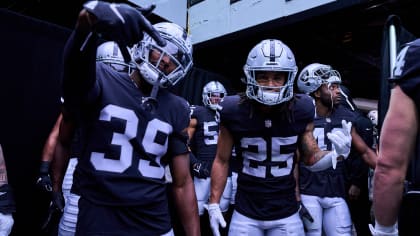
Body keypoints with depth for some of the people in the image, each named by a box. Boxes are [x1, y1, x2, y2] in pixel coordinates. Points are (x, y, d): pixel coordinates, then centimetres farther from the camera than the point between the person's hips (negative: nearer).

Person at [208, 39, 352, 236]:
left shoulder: (301, 110, -11)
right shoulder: (234, 111, -13)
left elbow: (311, 158, 3)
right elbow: (222, 161, -1)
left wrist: (335, 155, -17)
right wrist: (214, 204, -2)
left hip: (286, 214, 1)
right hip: (245, 213, 0)